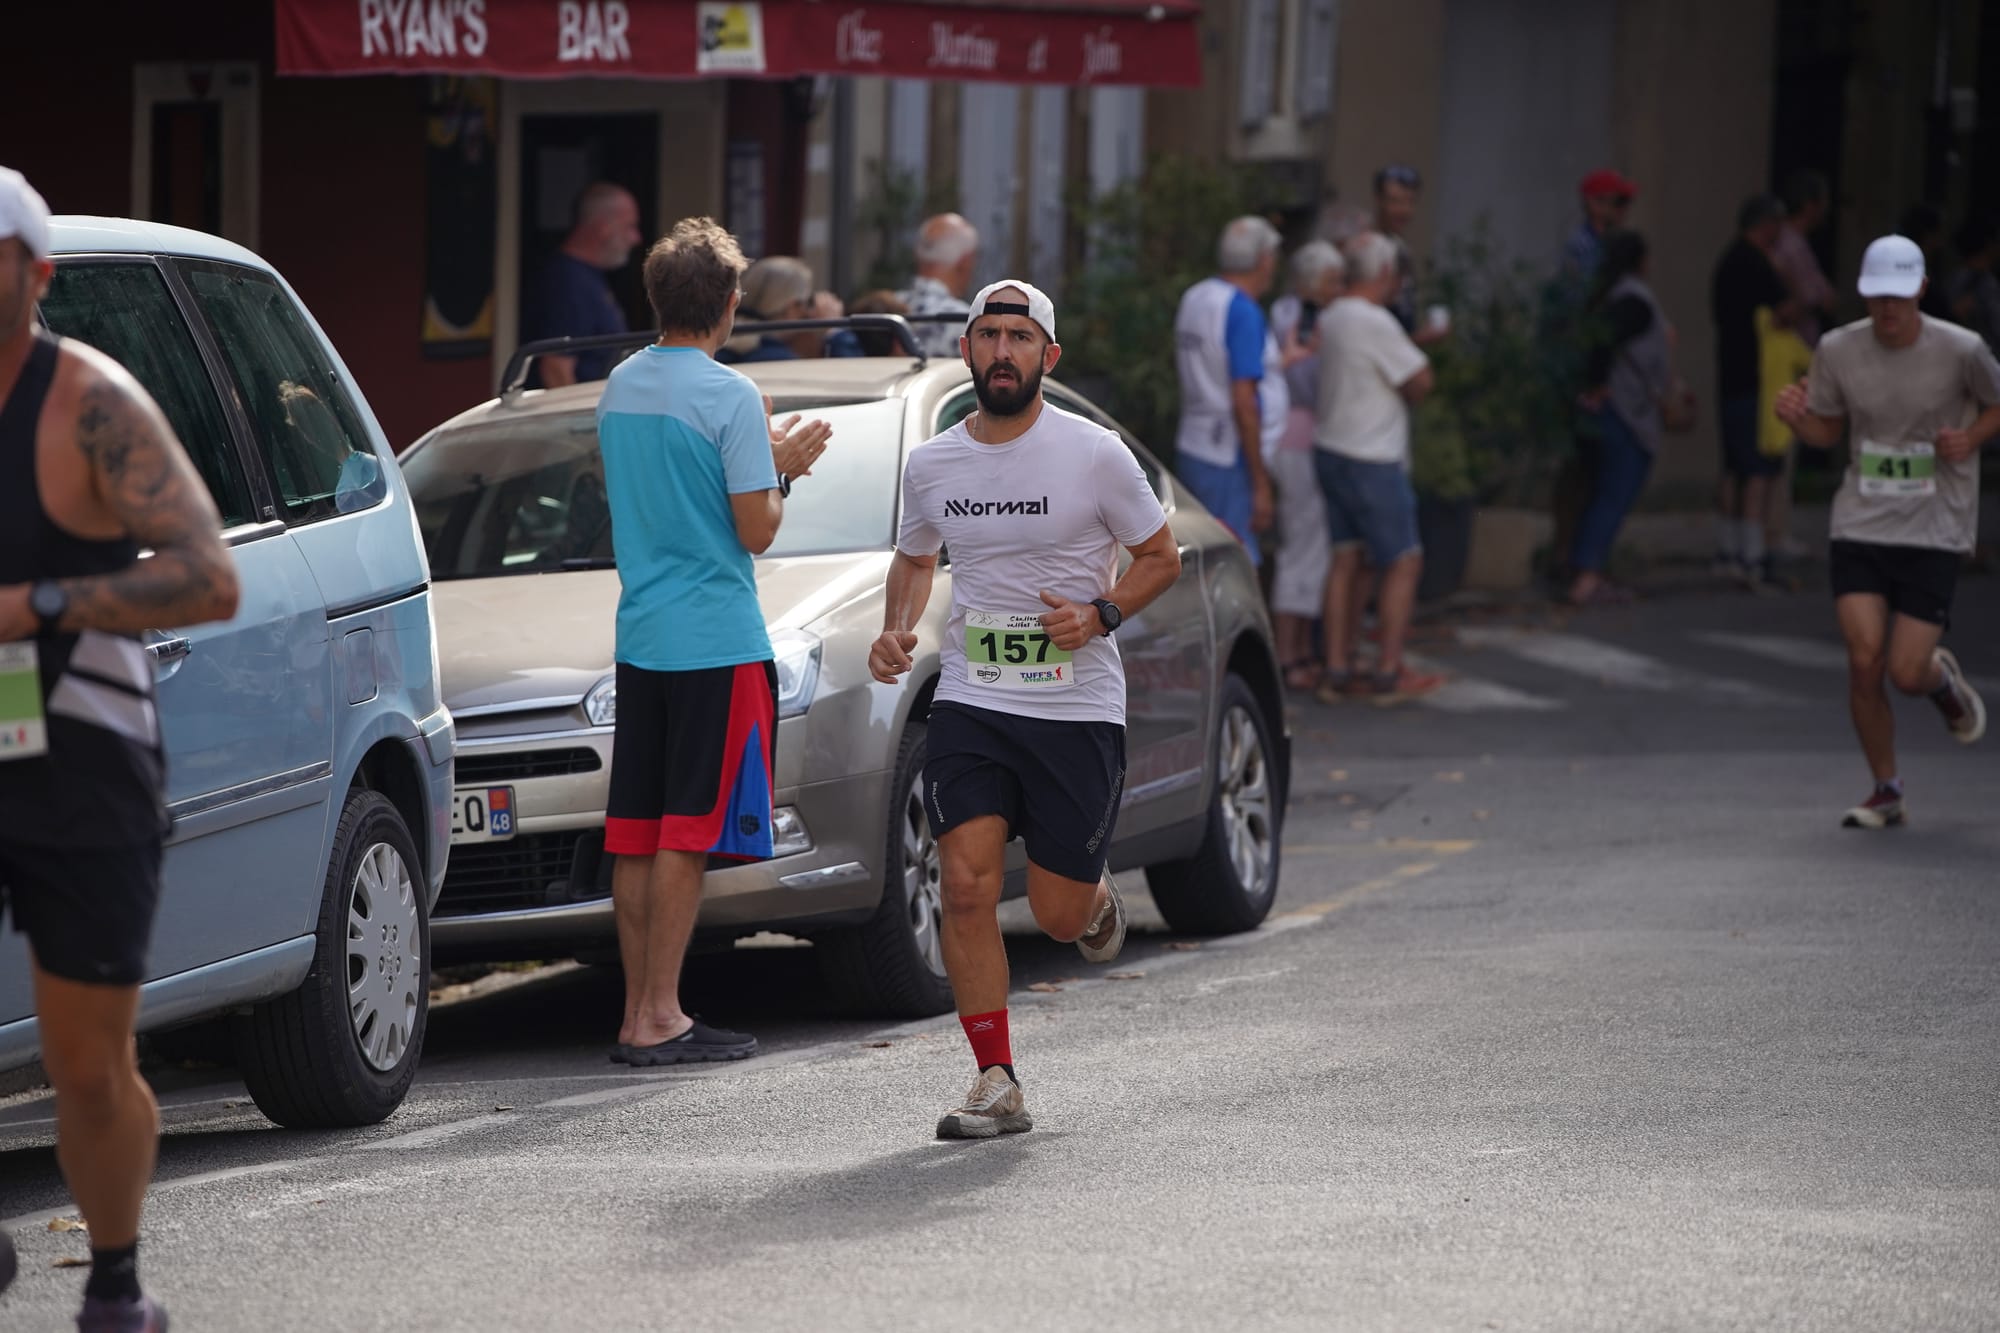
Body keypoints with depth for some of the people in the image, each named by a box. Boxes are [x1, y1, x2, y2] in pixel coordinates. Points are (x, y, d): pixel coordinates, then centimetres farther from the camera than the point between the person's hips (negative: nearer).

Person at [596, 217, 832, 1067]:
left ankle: (638, 1013, 9)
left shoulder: (620, 387, 9)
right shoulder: (727, 396, -13)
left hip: (639, 637, 7)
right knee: (686, 834, -5)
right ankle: (659, 1017, -7)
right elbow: (756, 530, -13)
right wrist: (782, 470, 6)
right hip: (716, 638, -7)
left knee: (635, 835, 7)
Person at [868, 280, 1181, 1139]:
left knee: (1057, 915, 2)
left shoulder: (1094, 455, -7)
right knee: (967, 888, -12)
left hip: (1078, 712, -2)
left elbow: (1160, 557, 3)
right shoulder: (931, 466, 4)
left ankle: (1096, 900, 41)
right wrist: (897, 630, 2)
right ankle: (996, 1084, -5)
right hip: (969, 705, 2)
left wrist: (1100, 614, -14)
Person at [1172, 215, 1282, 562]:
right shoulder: (1244, 312, -16)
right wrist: (1261, 484, -16)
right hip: (1228, 462, -9)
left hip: (1190, 451, 9)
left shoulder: (1193, 298, 10)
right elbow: (1243, 403, -20)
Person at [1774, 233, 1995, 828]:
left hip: (1934, 533, -2)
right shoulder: (1838, 350, -2)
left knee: (1907, 672, -8)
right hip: (1860, 527, 2)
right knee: (1864, 661, -10)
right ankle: (1886, 792, 10)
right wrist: (1797, 418, -10)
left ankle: (1945, 680, 32)